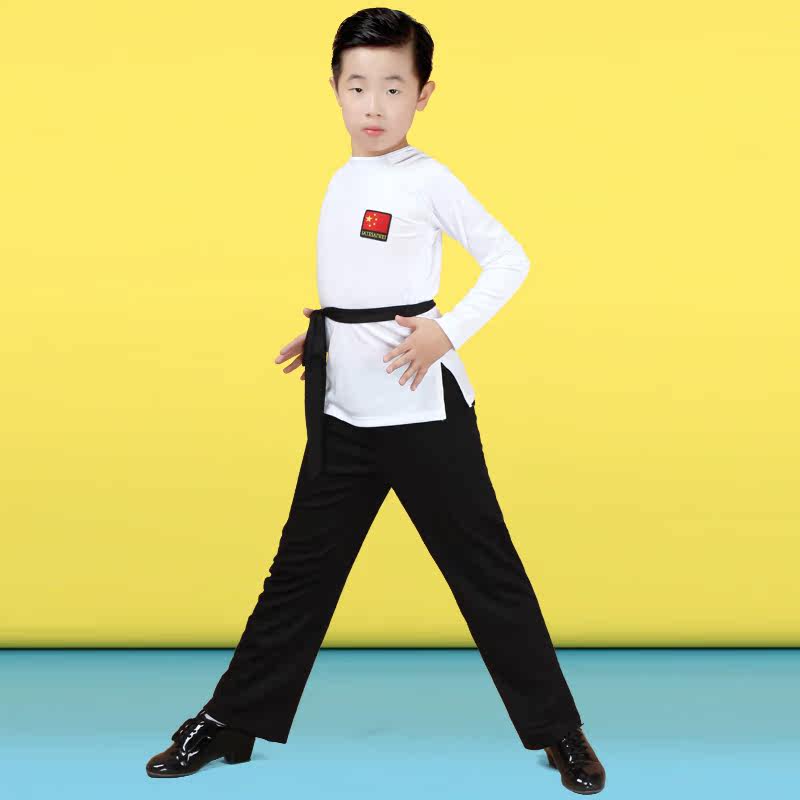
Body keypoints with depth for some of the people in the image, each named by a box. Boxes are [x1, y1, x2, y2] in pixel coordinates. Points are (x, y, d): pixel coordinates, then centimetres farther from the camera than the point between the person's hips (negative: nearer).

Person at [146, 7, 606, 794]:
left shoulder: (428, 181, -7)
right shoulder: (342, 181, 12)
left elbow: (509, 258, -7)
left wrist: (448, 332, -16)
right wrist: (323, 337, 13)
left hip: (423, 410, -6)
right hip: (344, 413, 6)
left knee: (486, 571, 0)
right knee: (301, 569, 12)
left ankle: (560, 733, 13)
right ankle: (229, 721, 22)